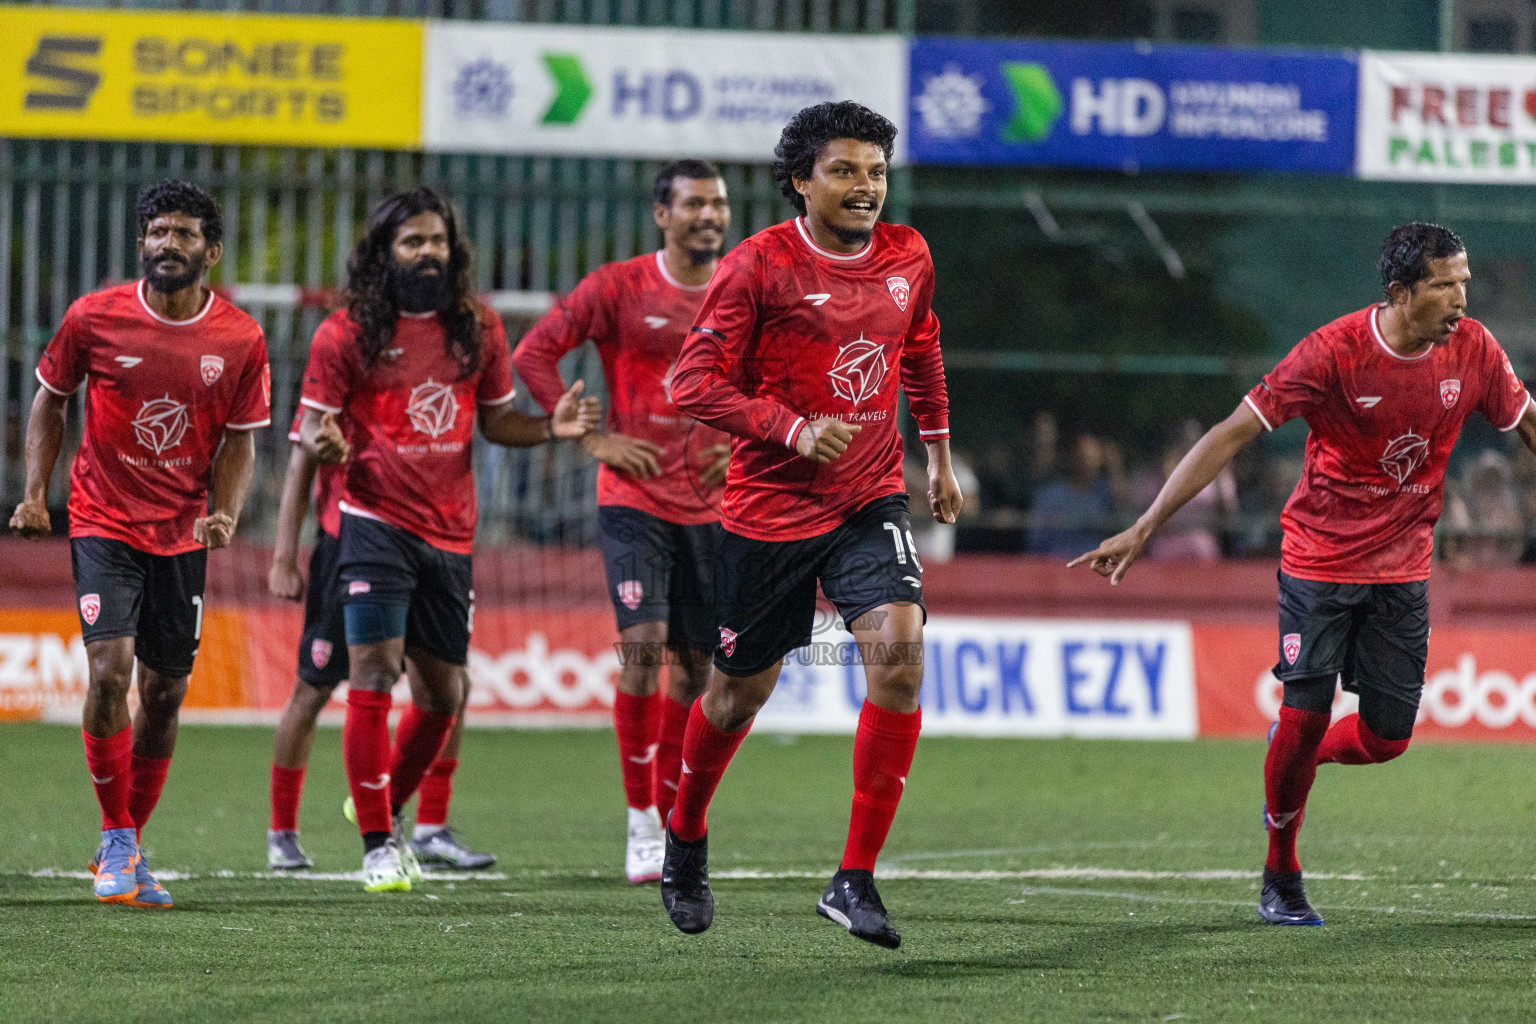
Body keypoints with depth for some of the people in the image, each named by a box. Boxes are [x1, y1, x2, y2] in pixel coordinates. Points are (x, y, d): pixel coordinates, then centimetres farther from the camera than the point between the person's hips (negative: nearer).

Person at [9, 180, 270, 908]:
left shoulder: (240, 341, -4)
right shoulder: (94, 318, -7)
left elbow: (238, 441, 5)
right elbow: (50, 398, 7)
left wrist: (225, 513, -13)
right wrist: (35, 492, -2)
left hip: (183, 535, 2)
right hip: (104, 522, -2)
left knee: (165, 692, 7)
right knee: (110, 667, -18)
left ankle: (129, 848, 23)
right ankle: (115, 839, -4)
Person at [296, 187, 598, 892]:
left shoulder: (478, 330, 8)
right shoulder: (348, 333, -4)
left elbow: (495, 420, 18)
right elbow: (312, 424, -2)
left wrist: (551, 427, -1)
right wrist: (324, 443, -25)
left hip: (450, 535, 5)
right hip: (377, 524, -5)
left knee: (442, 694, 10)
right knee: (373, 675, -13)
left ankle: (386, 806, 35)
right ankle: (378, 844, -4)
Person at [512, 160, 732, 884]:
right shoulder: (618, 288, -5)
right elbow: (533, 354, -3)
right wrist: (593, 439, -8)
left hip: (712, 507, 4)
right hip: (634, 501, -4)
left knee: (695, 664, 6)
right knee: (643, 646, -17)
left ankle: (672, 819, 19)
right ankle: (641, 822, -9)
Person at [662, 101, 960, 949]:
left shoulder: (907, 258, 3)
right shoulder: (760, 265, -12)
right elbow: (694, 382, -13)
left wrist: (938, 456, 28)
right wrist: (794, 428, -24)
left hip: (870, 503, 3)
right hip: (769, 509, -3)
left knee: (900, 647, -20)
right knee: (741, 690, 9)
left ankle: (855, 881, -15)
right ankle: (684, 839, 39)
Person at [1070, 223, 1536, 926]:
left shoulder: (1474, 351, -7)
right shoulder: (1333, 353, -20)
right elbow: (1231, 435, -19)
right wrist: (1143, 530, -23)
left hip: (1402, 567, 4)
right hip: (1320, 558, -4)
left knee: (1386, 736, 0)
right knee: (1305, 714, -7)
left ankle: (1299, 758, 36)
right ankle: (1281, 878, 15)